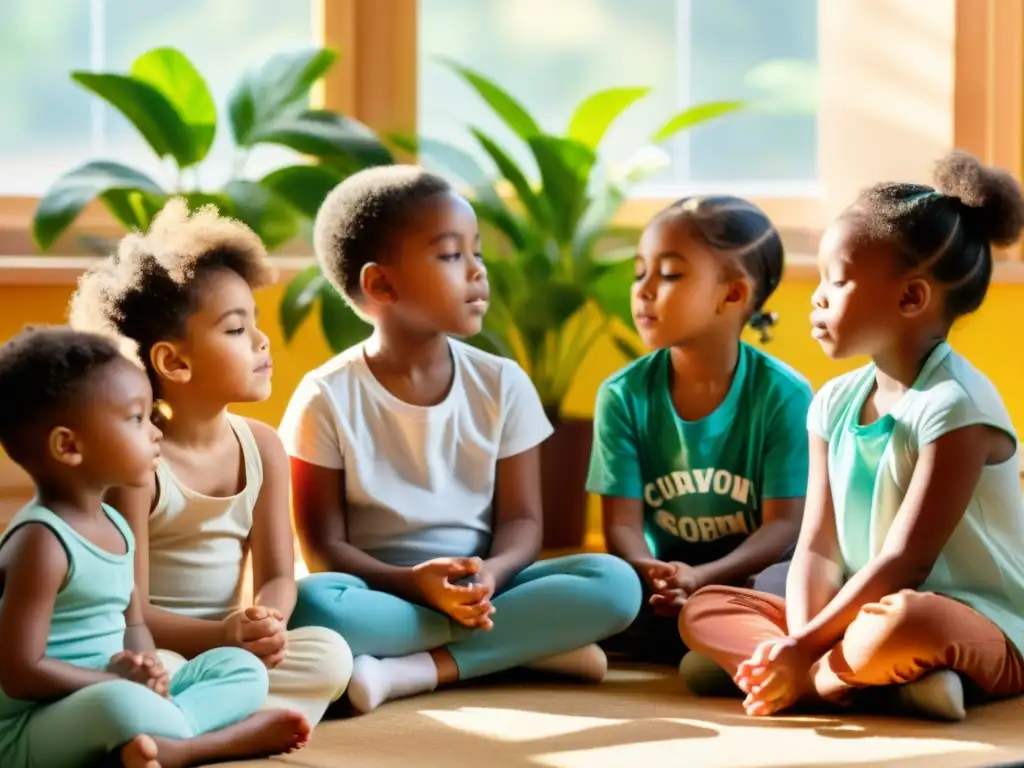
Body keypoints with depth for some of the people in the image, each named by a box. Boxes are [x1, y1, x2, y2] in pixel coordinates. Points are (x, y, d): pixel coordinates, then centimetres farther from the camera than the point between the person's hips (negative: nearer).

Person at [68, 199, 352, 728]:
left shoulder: (262, 447, 3)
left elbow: (277, 575, 1)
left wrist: (266, 624, -24)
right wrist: (217, 636, -34)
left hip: (233, 649, 6)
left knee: (328, 654, -24)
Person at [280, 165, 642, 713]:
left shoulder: (502, 385, 3)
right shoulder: (329, 398, -6)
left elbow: (522, 520, 1)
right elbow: (323, 548, -8)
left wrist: (490, 573, -22)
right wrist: (413, 583, -26)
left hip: (481, 587, 3)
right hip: (387, 594, -3)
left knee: (614, 583, -23)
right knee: (310, 606, -37)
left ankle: (414, 671, -28)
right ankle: (530, 644, -26)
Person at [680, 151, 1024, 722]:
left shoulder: (955, 405, -16)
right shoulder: (835, 402, 8)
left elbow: (904, 562, -20)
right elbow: (818, 548, 1)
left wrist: (805, 649, -23)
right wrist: (800, 645, -19)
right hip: (863, 617, 9)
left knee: (903, 620, -42)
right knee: (704, 610, -2)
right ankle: (886, 679, -20)